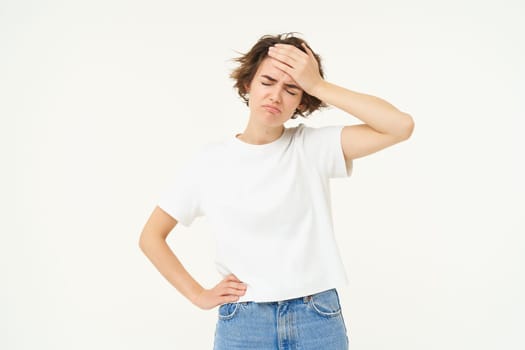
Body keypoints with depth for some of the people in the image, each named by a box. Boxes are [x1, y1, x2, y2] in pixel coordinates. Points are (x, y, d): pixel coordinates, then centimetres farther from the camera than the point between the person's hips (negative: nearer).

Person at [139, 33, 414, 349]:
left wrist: (319, 85, -15)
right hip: (242, 324, 0)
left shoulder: (314, 146, -3)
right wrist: (199, 296, 0)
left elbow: (401, 126, -17)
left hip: (319, 320, 0)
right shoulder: (211, 161, -1)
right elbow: (151, 236, 7)